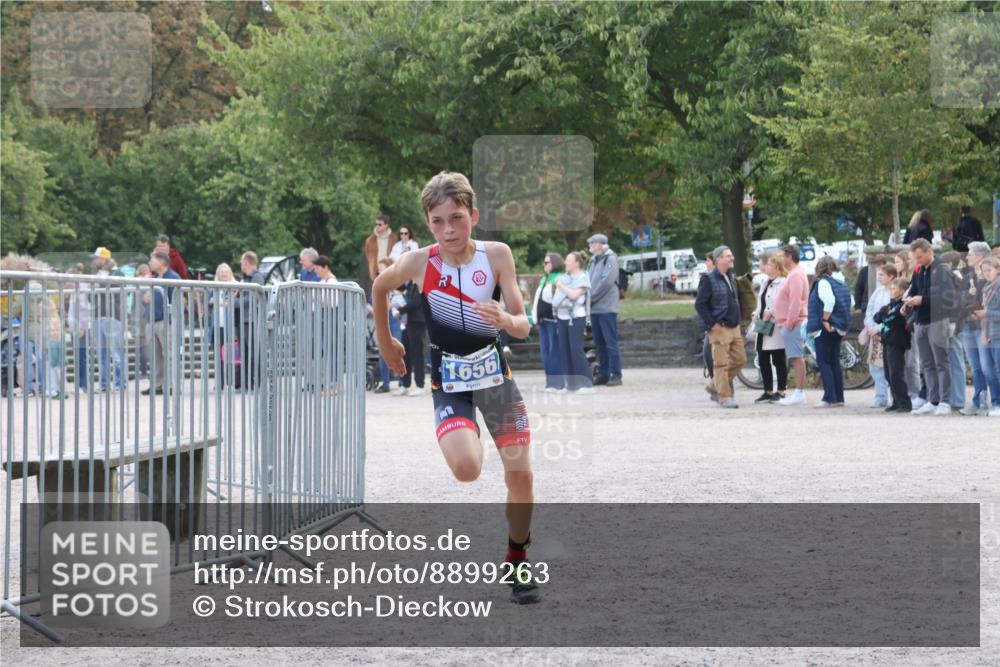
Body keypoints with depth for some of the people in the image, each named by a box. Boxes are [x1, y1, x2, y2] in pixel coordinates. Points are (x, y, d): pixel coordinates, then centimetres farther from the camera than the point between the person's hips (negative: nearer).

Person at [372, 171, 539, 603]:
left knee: (520, 473, -1)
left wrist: (504, 320, -34)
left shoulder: (497, 255, -11)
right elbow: (379, 288, 9)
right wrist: (386, 345, 16)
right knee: (466, 468, -25)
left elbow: (523, 327, -12)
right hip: (448, 382, -1)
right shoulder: (418, 263, -13)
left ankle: (517, 562, 20)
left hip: (495, 372, 2)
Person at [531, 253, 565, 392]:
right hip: (543, 319, 9)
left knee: (555, 351, -7)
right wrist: (536, 315, 19)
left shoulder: (559, 279, -9)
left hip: (554, 319, -9)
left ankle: (558, 382, -4)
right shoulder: (544, 279, 19)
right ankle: (550, 381, 14)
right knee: (545, 351, 9)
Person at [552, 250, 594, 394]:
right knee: (564, 350, 4)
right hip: (562, 316, 7)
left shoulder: (583, 277, -4)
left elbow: (574, 295, -15)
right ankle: (571, 383, 9)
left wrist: (561, 286, -6)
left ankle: (587, 383, -10)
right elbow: (557, 295, 21)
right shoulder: (564, 277, 15)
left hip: (576, 316, -7)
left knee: (576, 349, -12)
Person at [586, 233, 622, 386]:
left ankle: (616, 375, -7)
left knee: (611, 342, -8)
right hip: (594, 308, 8)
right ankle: (603, 374, 15)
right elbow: (588, 280, 16)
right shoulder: (593, 260, 17)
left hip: (606, 307, -8)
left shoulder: (610, 259, -7)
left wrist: (591, 297, -14)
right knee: (599, 343, 10)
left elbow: (606, 281, -16)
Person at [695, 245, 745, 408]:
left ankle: (715, 386, 23)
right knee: (722, 363, -6)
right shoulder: (710, 280, -10)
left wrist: (737, 320, 16)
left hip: (734, 327, 8)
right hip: (719, 328, -8)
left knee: (740, 359, 8)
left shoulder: (731, 279, 15)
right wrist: (712, 323, -16)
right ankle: (725, 397, -2)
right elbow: (699, 304, -13)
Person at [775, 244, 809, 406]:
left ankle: (799, 393, -13)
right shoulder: (793, 273, 19)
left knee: (797, 357, -11)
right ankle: (798, 392, 12)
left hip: (793, 324, -11)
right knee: (796, 358, 10)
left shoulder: (796, 275, -14)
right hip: (789, 323, 11)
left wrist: (790, 322, -21)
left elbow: (796, 301, -22)